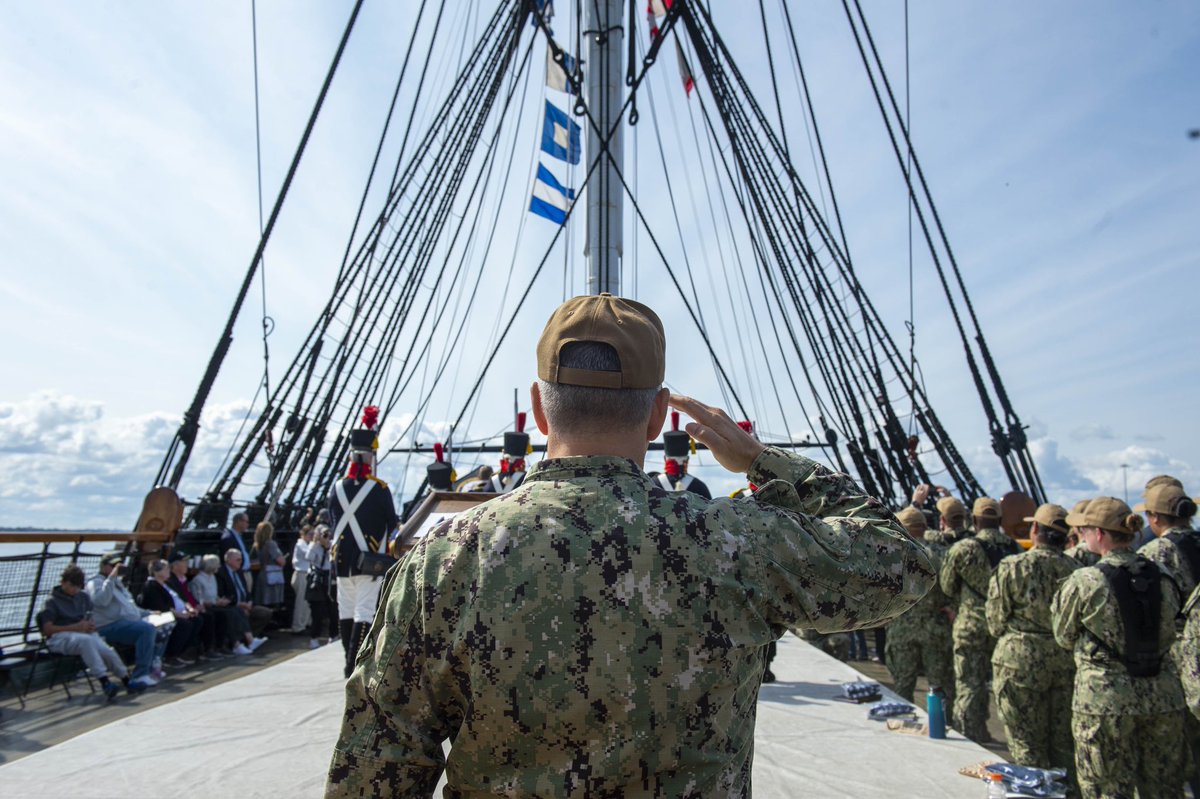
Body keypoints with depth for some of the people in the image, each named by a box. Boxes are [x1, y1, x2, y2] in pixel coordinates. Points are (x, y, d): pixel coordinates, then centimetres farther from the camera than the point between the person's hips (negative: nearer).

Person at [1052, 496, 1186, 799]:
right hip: (1163, 696, 5)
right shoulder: (1162, 578, 1)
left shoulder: (1084, 582, -14)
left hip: (1104, 697, -5)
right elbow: (1168, 635, 12)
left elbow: (1064, 638, -1)